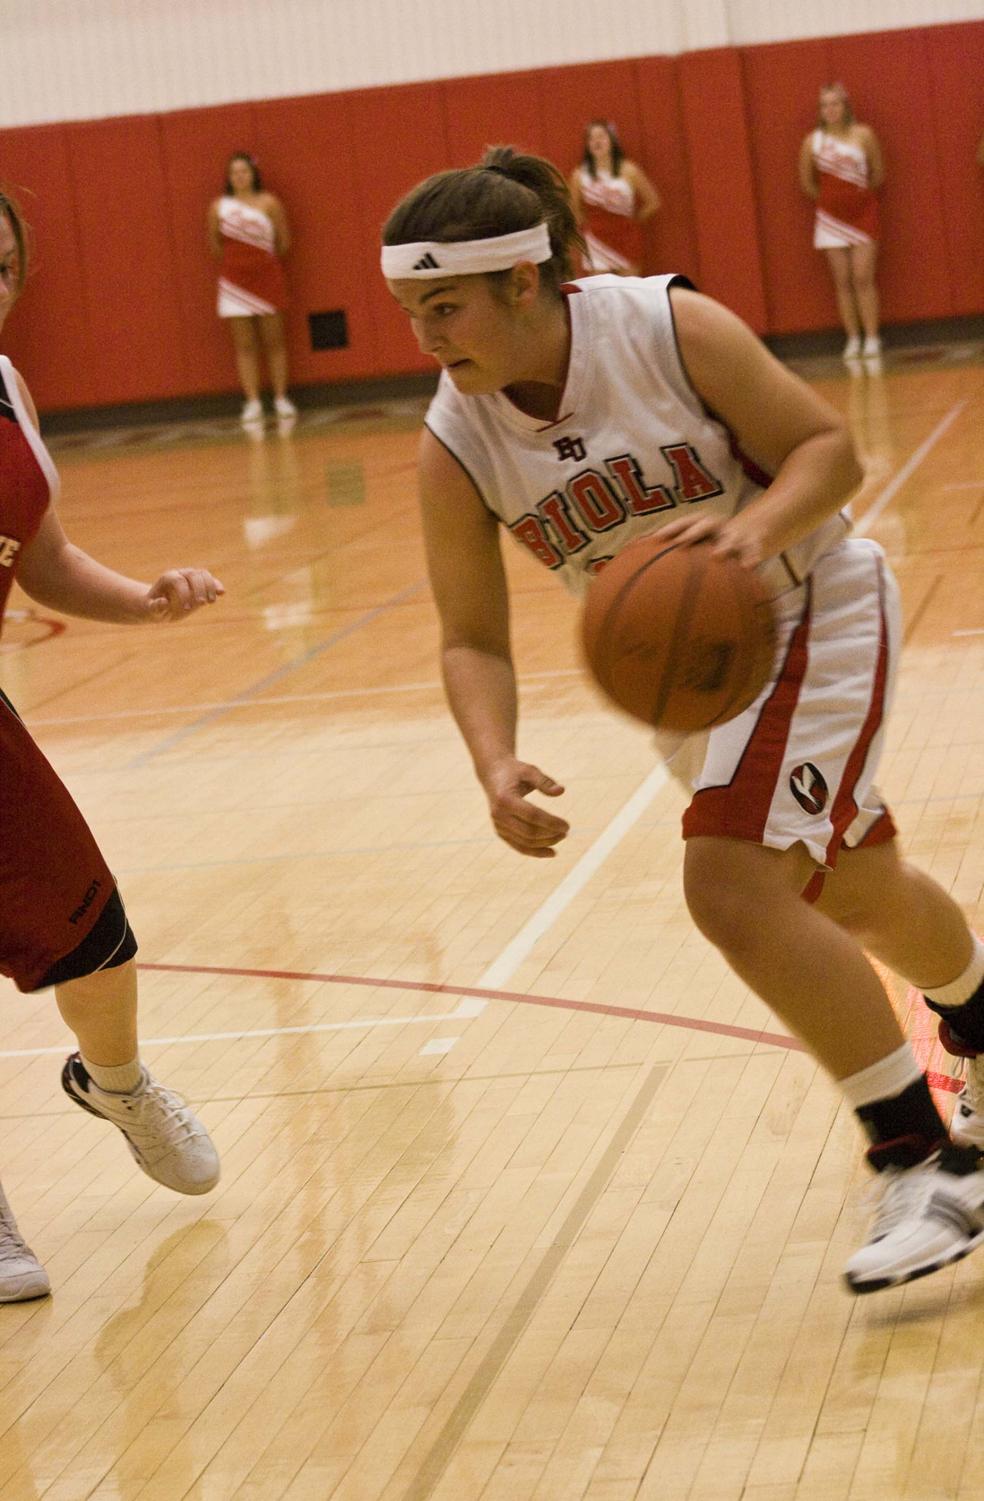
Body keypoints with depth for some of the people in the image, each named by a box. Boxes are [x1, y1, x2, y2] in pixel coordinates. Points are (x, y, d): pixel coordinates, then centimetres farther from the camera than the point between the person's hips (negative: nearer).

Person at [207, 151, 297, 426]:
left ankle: (281, 398, 9)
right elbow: (214, 242, 11)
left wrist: (266, 262, 10)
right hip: (234, 280, 1)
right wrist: (231, 262, 11)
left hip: (267, 276, -1)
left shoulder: (268, 203, -4)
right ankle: (252, 402, 1)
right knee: (244, 345, 0)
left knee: (273, 340, 3)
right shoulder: (219, 206, 1)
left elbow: (283, 241, 2)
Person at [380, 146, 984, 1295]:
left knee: (731, 887, -23)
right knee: (854, 894, 21)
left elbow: (827, 447, -18)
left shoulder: (671, 327, -26)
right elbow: (472, 639, -9)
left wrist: (753, 530, -38)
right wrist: (496, 765, -27)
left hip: (809, 616, -5)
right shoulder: (454, 446, -15)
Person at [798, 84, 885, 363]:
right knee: (843, 282, 1)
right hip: (831, 216, 2)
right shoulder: (812, 141, -2)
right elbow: (806, 182, 9)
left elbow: (878, 174, 3)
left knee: (863, 278, -6)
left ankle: (872, 339, -3)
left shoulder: (863, 135, -6)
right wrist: (828, 199, 13)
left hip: (862, 212, -2)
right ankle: (853, 340, 5)